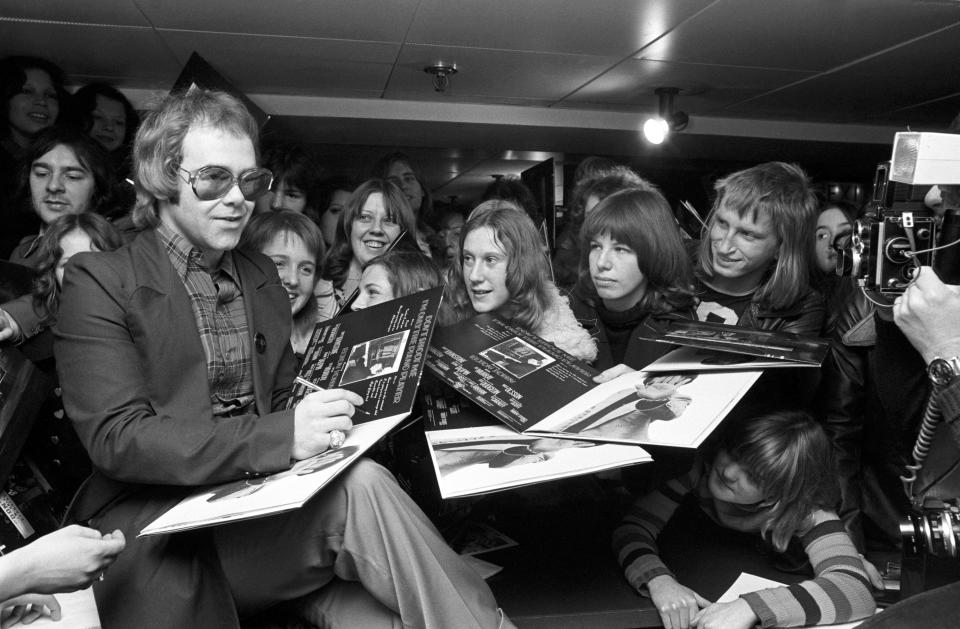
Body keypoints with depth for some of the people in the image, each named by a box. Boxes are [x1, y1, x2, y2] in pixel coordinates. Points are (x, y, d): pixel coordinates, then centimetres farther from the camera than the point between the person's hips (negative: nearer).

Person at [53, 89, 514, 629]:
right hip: (152, 520, -5)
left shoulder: (262, 274, 15)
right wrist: (279, 437, -25)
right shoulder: (99, 280, -3)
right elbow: (117, 438, -14)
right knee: (360, 490, -27)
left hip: (259, 505, 5)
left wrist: (323, 419, -6)